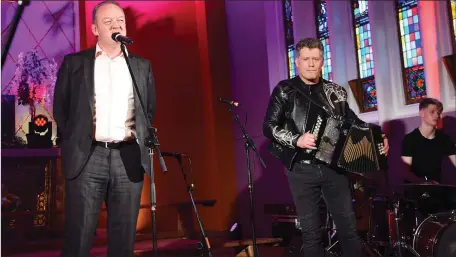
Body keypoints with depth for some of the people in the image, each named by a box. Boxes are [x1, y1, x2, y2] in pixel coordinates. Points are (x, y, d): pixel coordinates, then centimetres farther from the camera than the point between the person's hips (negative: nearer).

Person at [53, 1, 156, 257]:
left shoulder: (142, 66, 15)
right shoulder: (74, 62, 10)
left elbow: (150, 109, 19)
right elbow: (61, 108, 12)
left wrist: (141, 141, 8)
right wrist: (74, 141, 5)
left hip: (129, 157, 2)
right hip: (88, 156, -2)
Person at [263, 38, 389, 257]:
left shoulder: (335, 91, 10)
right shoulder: (284, 90, 1)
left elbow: (352, 121, 17)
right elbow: (269, 126, -4)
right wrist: (297, 139, -18)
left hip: (334, 166, 3)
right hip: (301, 169, -2)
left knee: (348, 226, 5)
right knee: (311, 231, 4)